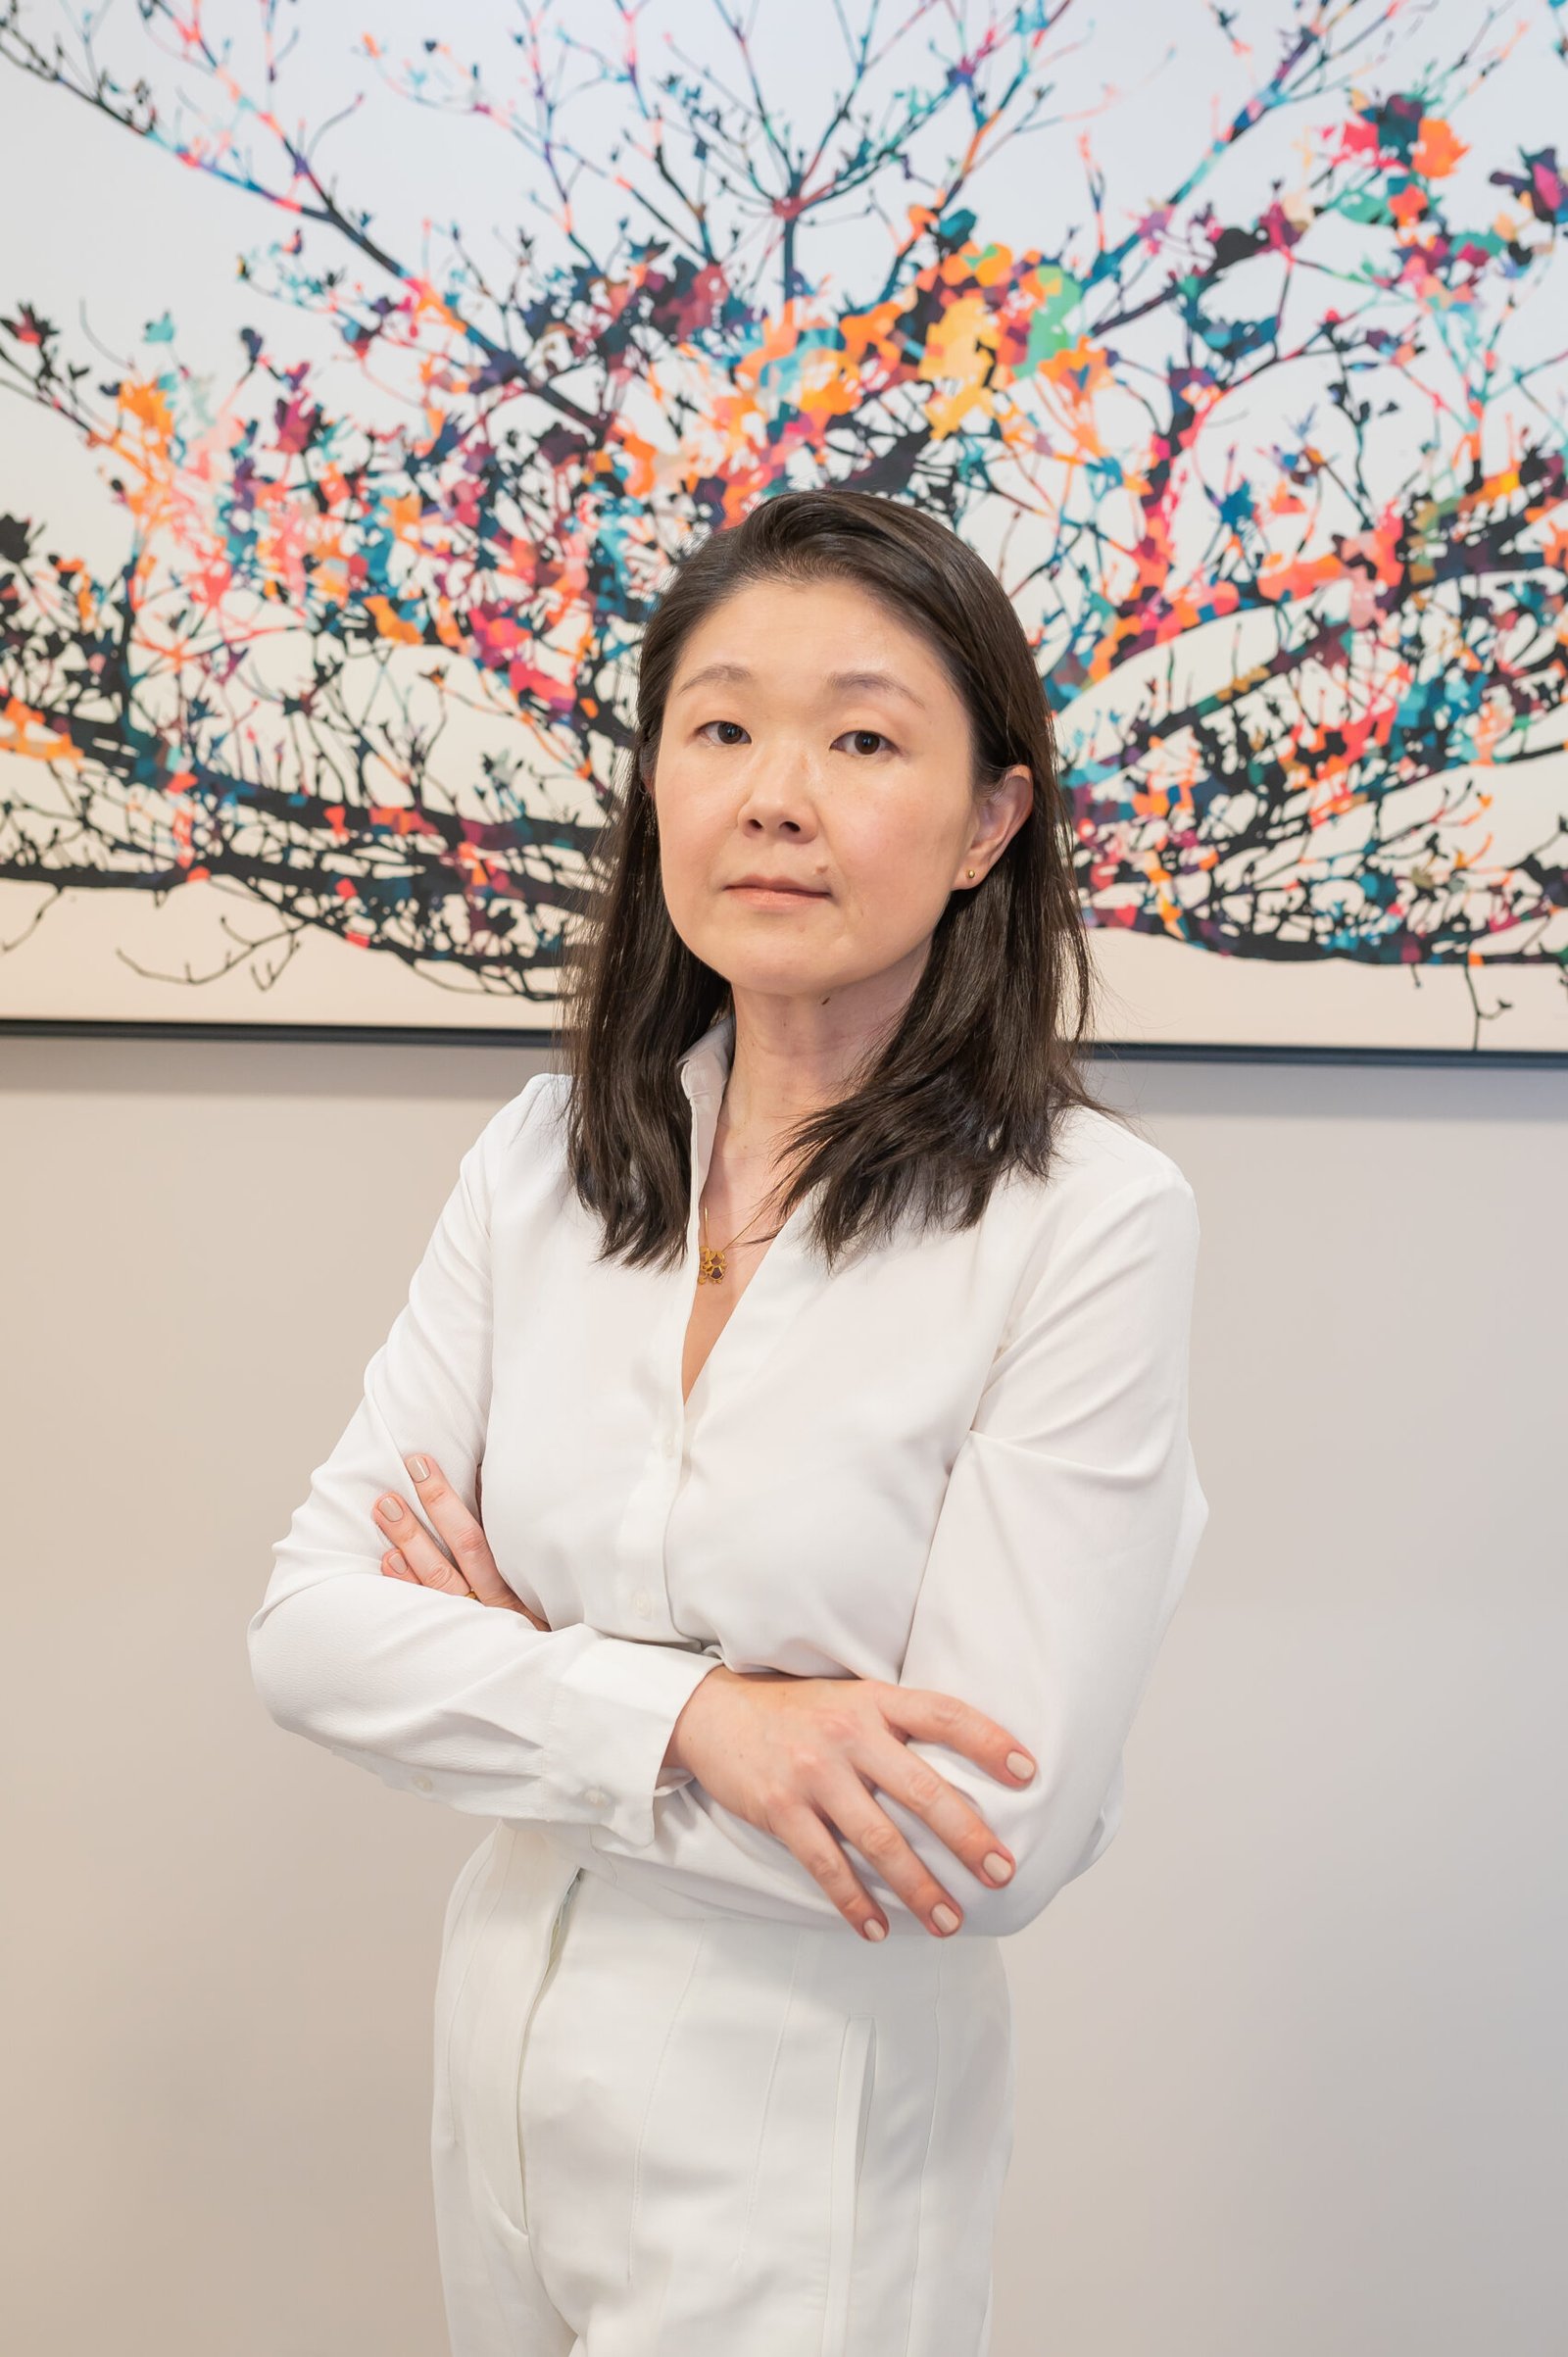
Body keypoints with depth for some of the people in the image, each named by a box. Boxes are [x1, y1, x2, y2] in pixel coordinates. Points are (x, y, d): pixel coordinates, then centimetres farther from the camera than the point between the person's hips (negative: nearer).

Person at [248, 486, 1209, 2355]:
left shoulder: (1088, 1220, -19)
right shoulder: (540, 1163, -4)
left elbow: (994, 1838, -21)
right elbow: (309, 1629, -7)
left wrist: (521, 1668, -13)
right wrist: (686, 1716, -22)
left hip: (805, 2147, -4)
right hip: (500, 2076, 5)